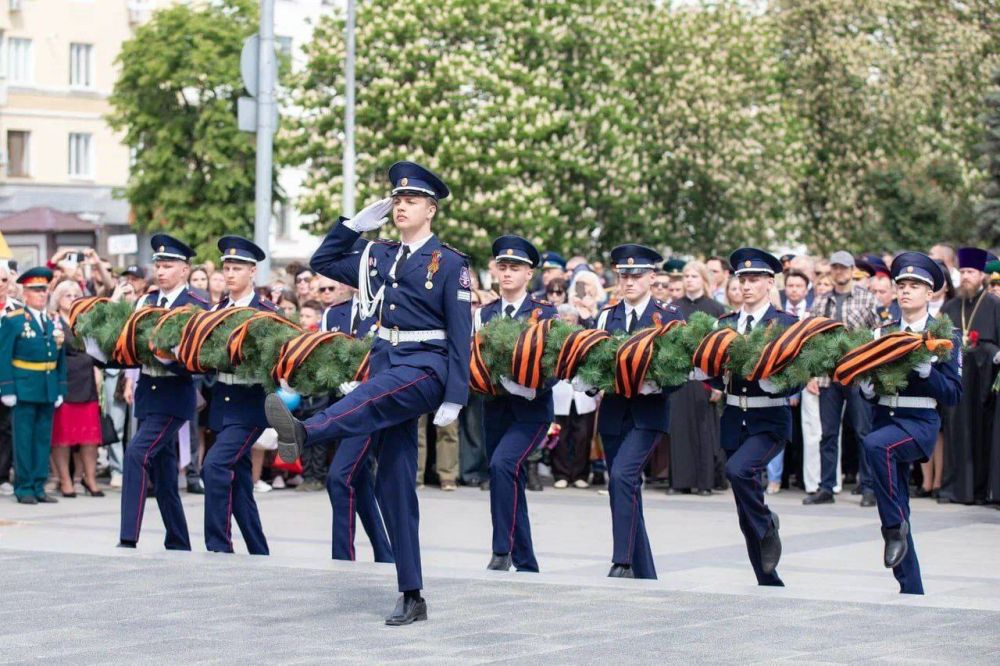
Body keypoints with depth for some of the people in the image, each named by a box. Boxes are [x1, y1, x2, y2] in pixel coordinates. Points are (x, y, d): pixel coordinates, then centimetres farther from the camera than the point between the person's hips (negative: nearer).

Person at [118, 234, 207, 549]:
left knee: (137, 453, -21)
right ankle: (178, 544, 21)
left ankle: (128, 538, -22)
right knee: (162, 470, 11)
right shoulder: (145, 302, 11)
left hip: (175, 393, -7)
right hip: (148, 391, 7)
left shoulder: (196, 306, -7)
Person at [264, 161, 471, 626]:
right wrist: (356, 224, 12)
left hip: (426, 367, -6)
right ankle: (411, 597, 2)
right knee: (394, 483, 0)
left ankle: (302, 433, -69)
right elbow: (322, 263, 23)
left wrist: (454, 398, -14)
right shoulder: (378, 256, 15)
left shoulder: (449, 264, -2)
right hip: (388, 363, 6)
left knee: (371, 394, -38)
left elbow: (461, 335, -7)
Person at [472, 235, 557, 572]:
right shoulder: (484, 314, 11)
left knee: (502, 465, -26)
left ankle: (503, 551, -22)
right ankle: (526, 565, 19)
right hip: (495, 408, 5)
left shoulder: (545, 313, 0)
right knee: (509, 482, 8)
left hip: (530, 409, -5)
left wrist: (535, 387, -22)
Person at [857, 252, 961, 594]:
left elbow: (953, 393, -5)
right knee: (894, 512, 4)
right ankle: (911, 590, 13)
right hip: (885, 418, 5)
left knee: (876, 445, -37)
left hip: (920, 423, -5)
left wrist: (926, 371, -20)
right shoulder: (883, 333, 12)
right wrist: (867, 389, -8)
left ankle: (895, 527, -24)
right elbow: (870, 386, 15)